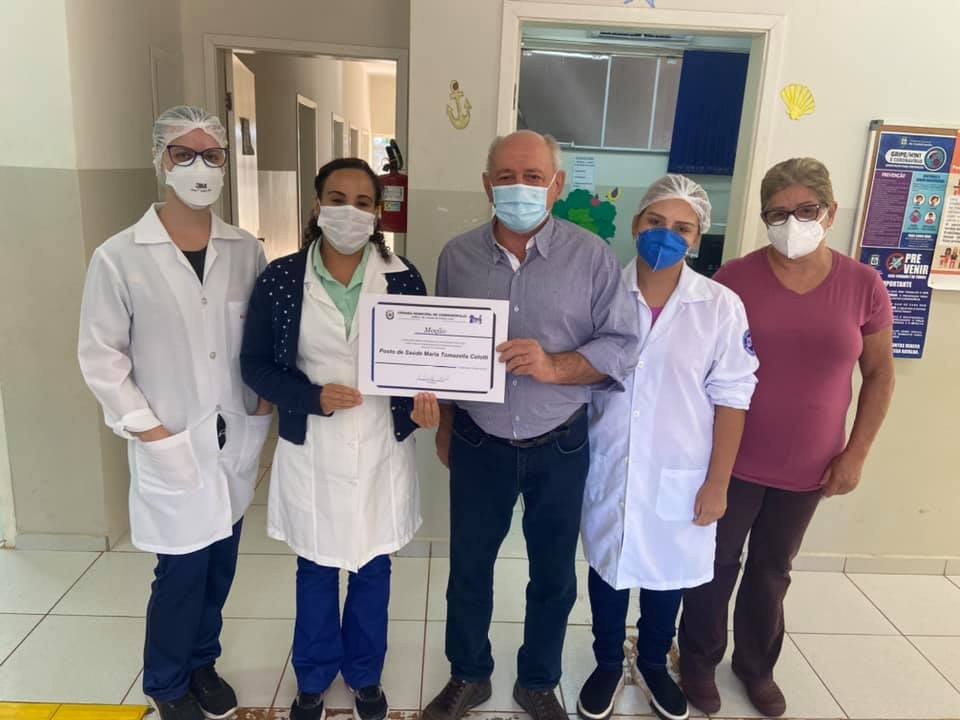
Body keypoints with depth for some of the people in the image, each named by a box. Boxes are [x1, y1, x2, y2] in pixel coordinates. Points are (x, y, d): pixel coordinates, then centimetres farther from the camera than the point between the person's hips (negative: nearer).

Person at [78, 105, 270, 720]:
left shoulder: (247, 250, 0)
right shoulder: (119, 257, -10)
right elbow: (101, 356, -6)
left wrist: (266, 400, 2)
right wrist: (150, 431, -9)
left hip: (237, 438, 4)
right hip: (171, 447, -3)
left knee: (220, 564, 15)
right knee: (183, 570, 6)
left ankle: (202, 662, 40)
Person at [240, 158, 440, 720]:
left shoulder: (404, 278, -6)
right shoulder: (280, 279, -7)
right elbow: (255, 365, -3)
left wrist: (425, 401, -20)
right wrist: (313, 398, -20)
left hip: (381, 448, 1)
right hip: (312, 450, 0)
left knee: (373, 567, 17)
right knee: (316, 570, 17)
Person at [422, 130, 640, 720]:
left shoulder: (592, 257, -9)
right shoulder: (458, 256, -2)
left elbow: (624, 345, -10)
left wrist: (554, 367, -26)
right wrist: (444, 428, 9)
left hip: (560, 446, -1)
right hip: (479, 443, 2)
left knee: (554, 574, 16)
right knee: (469, 566, 16)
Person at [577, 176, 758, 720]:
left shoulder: (721, 306, -10)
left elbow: (731, 398, -6)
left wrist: (717, 483, -6)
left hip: (679, 475, -1)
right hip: (607, 469, 1)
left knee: (667, 575, 18)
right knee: (608, 569, 18)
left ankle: (654, 664, 46)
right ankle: (608, 665, 42)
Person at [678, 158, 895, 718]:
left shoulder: (864, 286, -4)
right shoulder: (735, 279, -10)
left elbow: (880, 375, 4)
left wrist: (855, 454, -1)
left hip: (808, 467, 2)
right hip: (733, 459, -2)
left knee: (772, 571, 19)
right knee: (717, 564, 11)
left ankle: (756, 663, 42)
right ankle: (700, 661, 35)